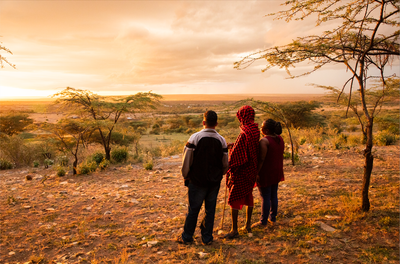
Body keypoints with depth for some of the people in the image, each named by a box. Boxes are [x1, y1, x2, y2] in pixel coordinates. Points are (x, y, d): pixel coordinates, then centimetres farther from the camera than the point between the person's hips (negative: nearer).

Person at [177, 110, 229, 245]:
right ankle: (207, 237, 24)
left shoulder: (195, 137, -12)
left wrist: (186, 176, 5)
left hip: (197, 181, -3)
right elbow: (225, 164, 4)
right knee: (210, 210, 13)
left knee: (193, 210, 9)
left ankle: (187, 236, 23)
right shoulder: (221, 140, -2)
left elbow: (187, 160, -9)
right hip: (215, 183, 3)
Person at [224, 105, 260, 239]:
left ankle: (234, 230, 8)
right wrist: (234, 145, 18)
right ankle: (248, 224, 33)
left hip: (241, 171, -9)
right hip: (251, 169, 9)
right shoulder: (255, 131, 3)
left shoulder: (244, 134, -24)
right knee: (248, 195, 20)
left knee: (234, 199, 1)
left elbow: (237, 154, -22)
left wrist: (231, 171, -15)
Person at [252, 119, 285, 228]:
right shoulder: (280, 139, 5)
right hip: (276, 172, 8)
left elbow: (261, 159, -23)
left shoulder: (264, 141, -21)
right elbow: (280, 155, 12)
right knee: (274, 195, 17)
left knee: (265, 197, 1)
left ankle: (263, 221, 12)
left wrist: (256, 172, -17)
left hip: (266, 173, -8)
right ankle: (273, 218, 29)